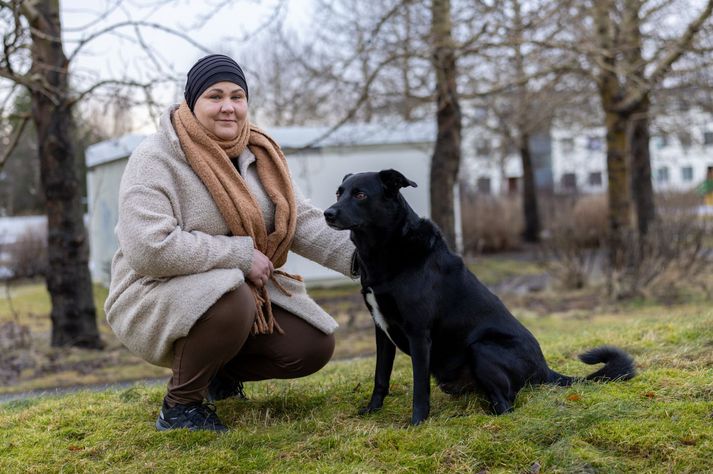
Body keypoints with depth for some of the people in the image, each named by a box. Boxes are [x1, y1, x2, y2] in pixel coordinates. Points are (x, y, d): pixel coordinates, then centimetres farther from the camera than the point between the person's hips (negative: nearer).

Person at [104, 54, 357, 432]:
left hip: (243, 290, 7)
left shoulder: (257, 155, 4)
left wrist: (357, 255, -12)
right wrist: (241, 255, -26)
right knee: (231, 300, -38)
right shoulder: (155, 160, -19)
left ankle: (221, 369, 21)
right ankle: (180, 406, -13)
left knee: (314, 347, -5)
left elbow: (301, 220, 4)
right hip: (157, 297, -7)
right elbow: (149, 248, -31)